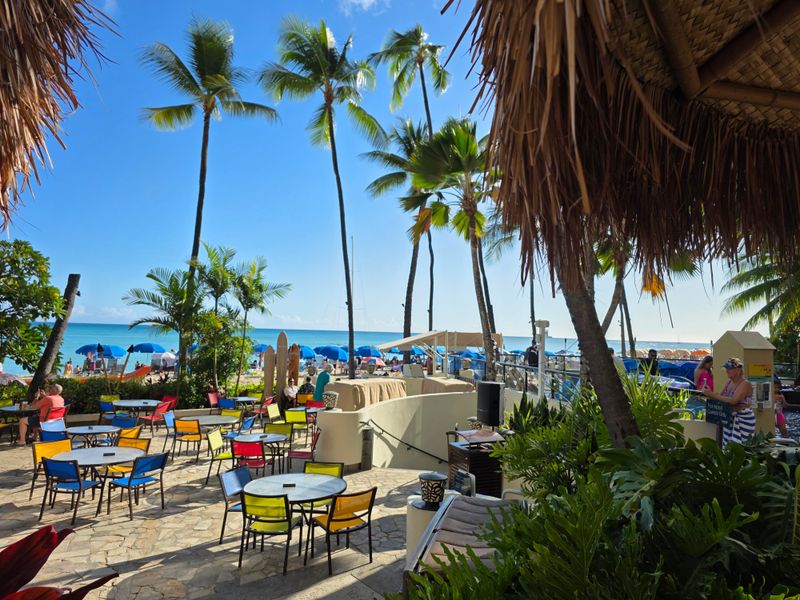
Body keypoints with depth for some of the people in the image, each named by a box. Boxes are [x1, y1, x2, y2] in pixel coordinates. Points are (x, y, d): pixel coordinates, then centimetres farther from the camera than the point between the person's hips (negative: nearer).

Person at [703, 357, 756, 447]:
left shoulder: (745, 384, -13)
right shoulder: (729, 382, 10)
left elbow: (733, 400, -24)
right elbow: (722, 397, 11)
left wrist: (713, 395, -25)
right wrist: (710, 394, -9)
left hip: (744, 420, -7)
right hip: (730, 418, 7)